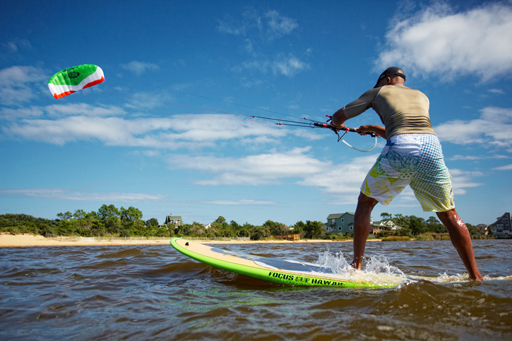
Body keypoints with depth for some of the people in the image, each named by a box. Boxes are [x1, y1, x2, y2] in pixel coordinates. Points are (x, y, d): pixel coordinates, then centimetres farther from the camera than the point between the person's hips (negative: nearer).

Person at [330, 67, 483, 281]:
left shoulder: (378, 92, 24)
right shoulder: (422, 96, 34)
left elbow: (339, 116, 27)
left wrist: (337, 125, 51)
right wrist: (375, 129, 50)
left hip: (399, 149, -3)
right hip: (431, 146, 3)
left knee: (365, 202, 14)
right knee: (449, 215, 14)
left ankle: (356, 265, 12)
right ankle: (475, 275, 13)